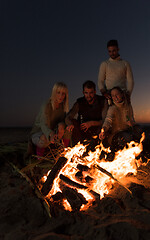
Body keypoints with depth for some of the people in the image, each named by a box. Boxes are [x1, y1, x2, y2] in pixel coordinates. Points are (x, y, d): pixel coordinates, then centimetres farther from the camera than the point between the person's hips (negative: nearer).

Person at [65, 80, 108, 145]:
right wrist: (70, 124, -32)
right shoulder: (79, 103, -2)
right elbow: (67, 118, -8)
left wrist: (91, 123, -24)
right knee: (74, 122, -24)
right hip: (83, 131, 2)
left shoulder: (102, 101, -5)